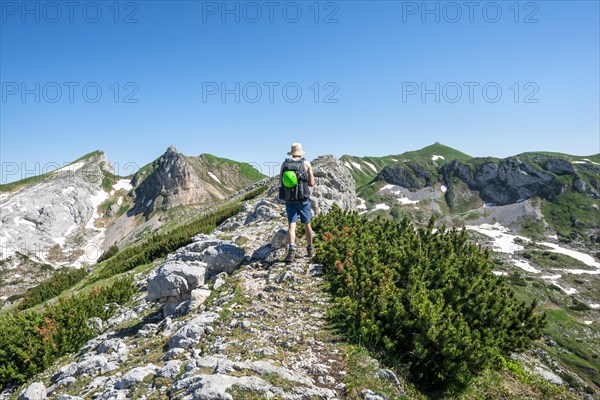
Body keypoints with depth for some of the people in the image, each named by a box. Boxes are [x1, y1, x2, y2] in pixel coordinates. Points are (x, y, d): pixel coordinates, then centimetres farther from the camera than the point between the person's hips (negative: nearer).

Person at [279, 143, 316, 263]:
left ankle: (292, 250, -19)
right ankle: (310, 249, 28)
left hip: (289, 200, 1)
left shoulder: (284, 164, 3)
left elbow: (281, 182, 10)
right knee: (307, 224, 14)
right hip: (303, 199, -1)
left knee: (291, 225, -1)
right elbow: (312, 184, -2)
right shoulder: (306, 164, -3)